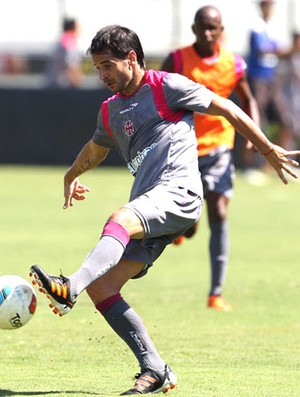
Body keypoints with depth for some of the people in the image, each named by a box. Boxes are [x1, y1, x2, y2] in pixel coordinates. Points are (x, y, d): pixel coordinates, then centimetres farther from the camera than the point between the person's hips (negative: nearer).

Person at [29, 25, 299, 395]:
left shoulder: (167, 86, 1)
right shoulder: (110, 109, 22)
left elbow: (227, 109, 6)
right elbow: (96, 148, 45)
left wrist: (269, 150, 8)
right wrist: (71, 176, 53)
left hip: (177, 194, -8)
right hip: (145, 210, 8)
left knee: (119, 220, -37)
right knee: (101, 288, -8)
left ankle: (69, 289, -58)